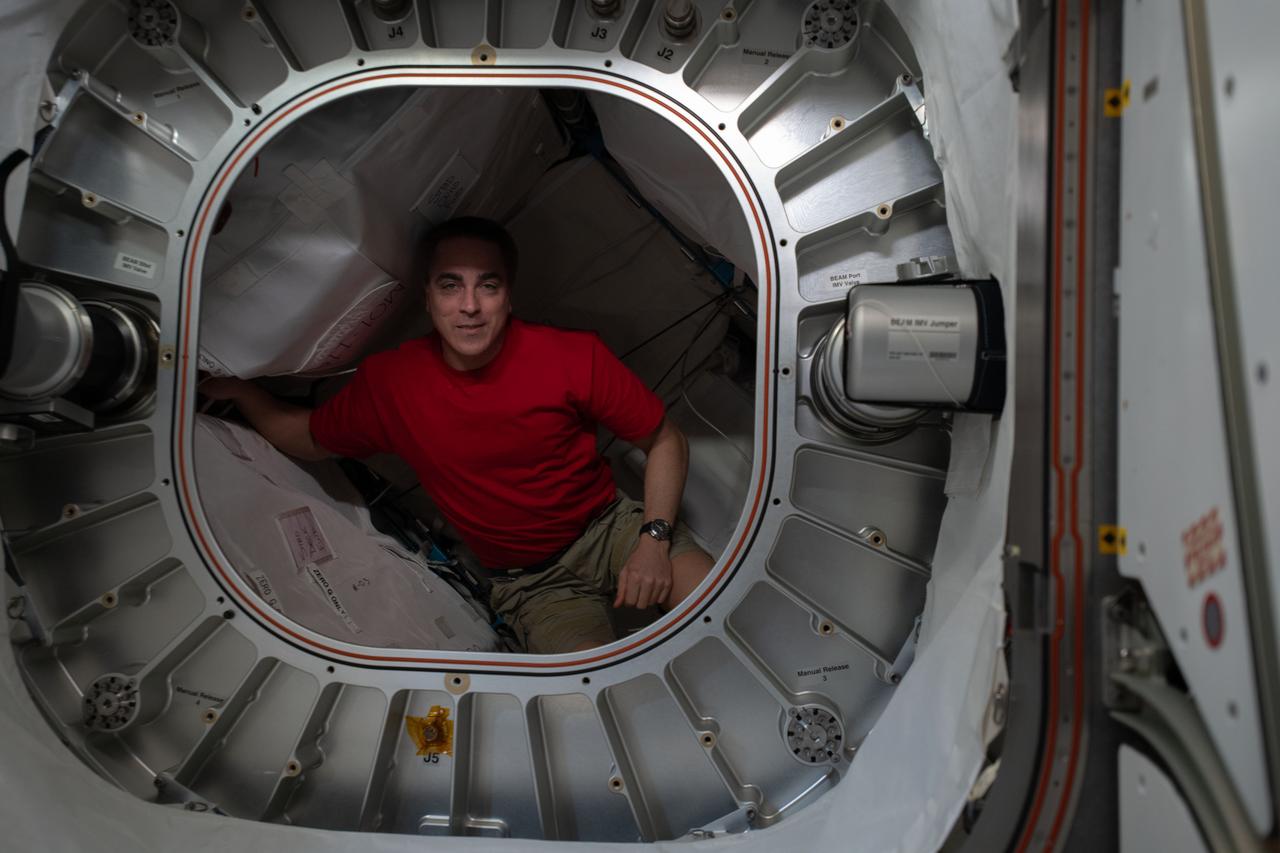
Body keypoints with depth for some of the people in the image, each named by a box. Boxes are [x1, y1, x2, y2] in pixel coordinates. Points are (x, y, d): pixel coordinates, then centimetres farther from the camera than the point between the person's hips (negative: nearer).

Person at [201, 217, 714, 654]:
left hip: (610, 525, 0)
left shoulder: (575, 357, -16)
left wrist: (654, 538, -17)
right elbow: (305, 438, 11)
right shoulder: (389, 382, -9)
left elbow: (665, 443, -5)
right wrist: (237, 389, -3)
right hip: (526, 583, 1)